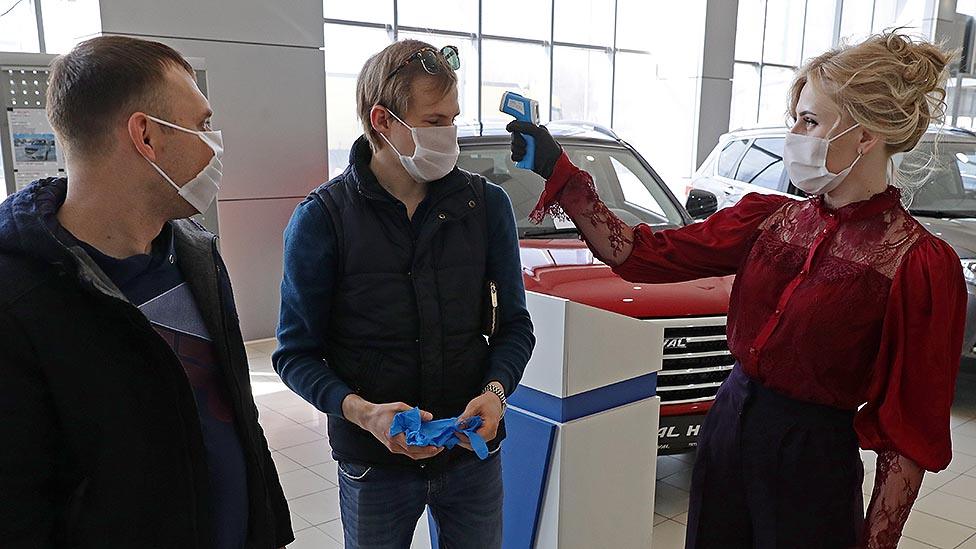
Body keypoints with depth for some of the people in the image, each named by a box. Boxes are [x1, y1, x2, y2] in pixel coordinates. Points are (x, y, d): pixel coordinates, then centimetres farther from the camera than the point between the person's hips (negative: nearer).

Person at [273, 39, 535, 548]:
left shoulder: (487, 204, -3)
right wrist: (362, 411, -23)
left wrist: (495, 390, -16)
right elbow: (296, 354, -7)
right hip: (373, 465, -2)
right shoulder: (322, 218, -10)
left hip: (475, 452, 2)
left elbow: (513, 325, 3)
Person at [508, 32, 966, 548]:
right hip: (726, 428, 5)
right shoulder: (768, 219, 0)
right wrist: (558, 170, -9)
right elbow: (640, 254, -5)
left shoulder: (921, 264, -16)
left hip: (814, 463, -5)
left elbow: (909, 432, -13)